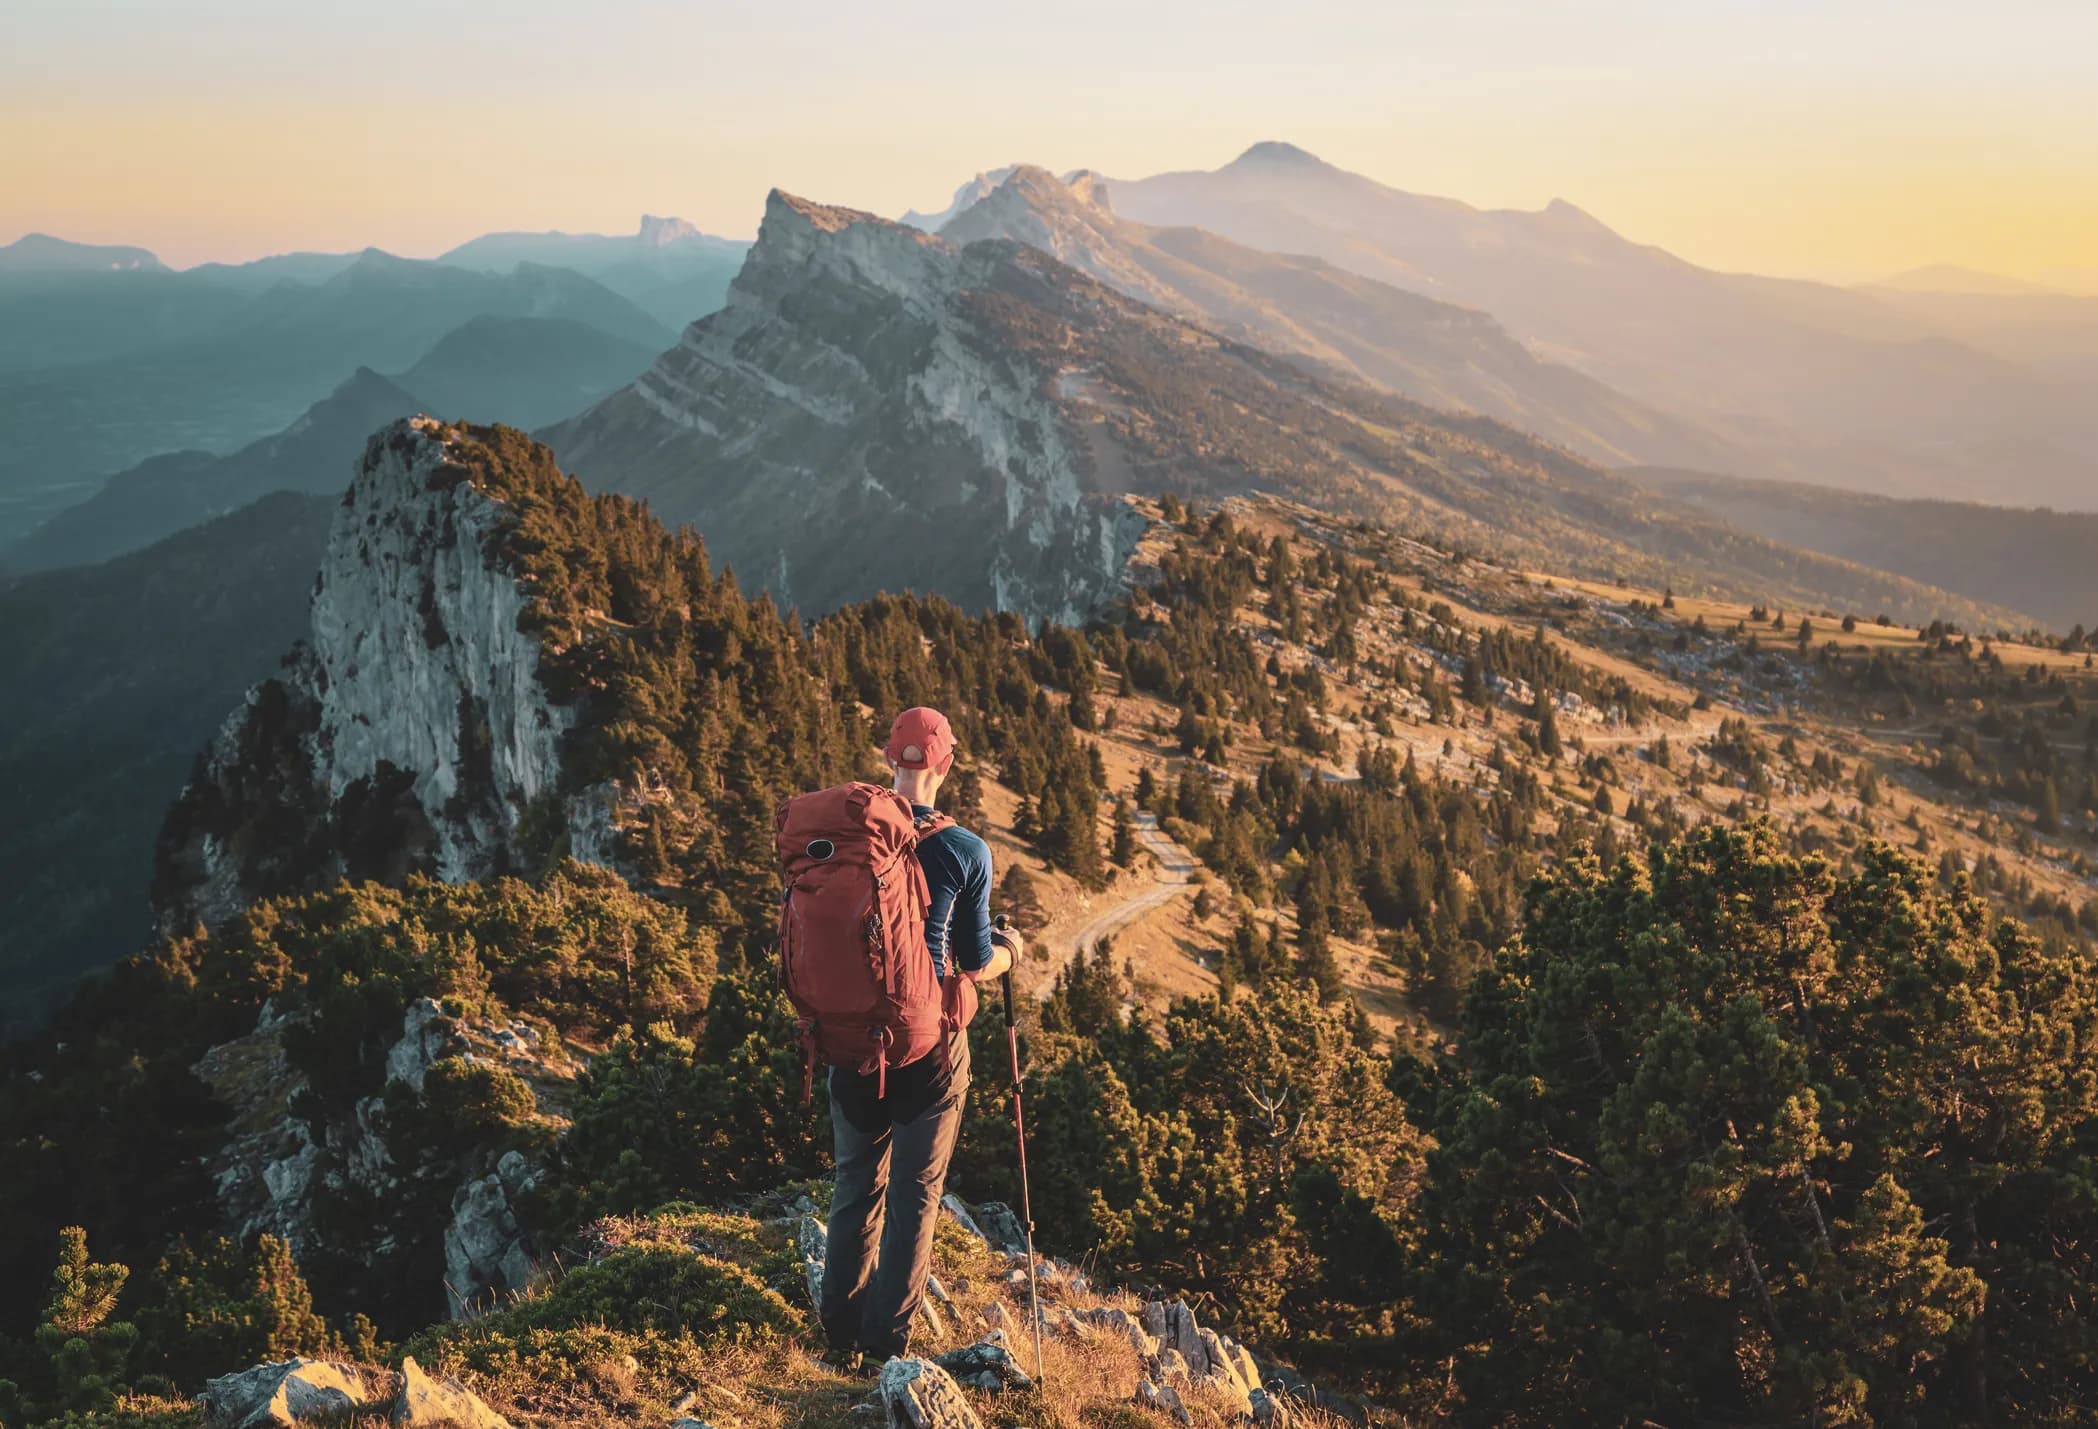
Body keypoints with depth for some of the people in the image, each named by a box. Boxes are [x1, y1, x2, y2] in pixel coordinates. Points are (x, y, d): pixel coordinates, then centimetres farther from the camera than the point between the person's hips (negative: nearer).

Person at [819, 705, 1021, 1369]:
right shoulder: (965, 852, -13)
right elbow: (976, 963, -7)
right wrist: (1009, 947, 15)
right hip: (929, 1043, -3)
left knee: (855, 1185, 20)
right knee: (914, 1196, 12)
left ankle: (842, 1334, 30)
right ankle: (887, 1344, 19)